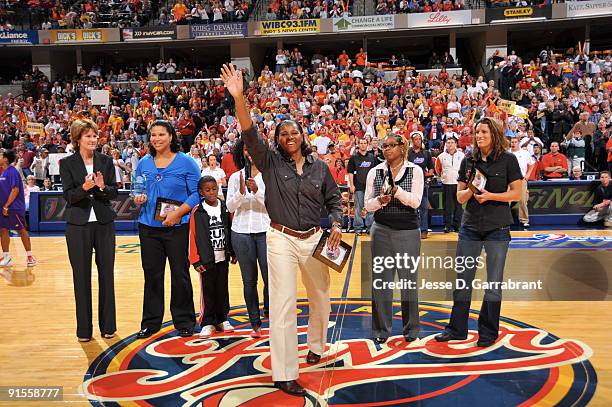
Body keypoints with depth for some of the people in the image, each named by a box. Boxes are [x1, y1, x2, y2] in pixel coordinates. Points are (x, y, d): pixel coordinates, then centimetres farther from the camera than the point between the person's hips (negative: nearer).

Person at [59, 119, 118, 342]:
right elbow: (68, 196, -6)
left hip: (104, 223, 2)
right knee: (81, 276, 4)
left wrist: (103, 187, -18)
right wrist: (84, 188, -24)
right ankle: (84, 328, 16)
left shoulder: (106, 161, 5)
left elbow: (114, 193, 3)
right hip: (78, 225, -1)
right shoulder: (67, 163, 0)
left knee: (106, 273, 6)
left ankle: (108, 325, 18)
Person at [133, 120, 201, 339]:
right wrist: (138, 198, -5)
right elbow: (137, 190, 18)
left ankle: (184, 321, 18)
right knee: (152, 274, 10)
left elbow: (197, 193, -7)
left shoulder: (186, 162, -3)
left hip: (178, 227, -3)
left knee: (180, 275, 4)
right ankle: (150, 322, 22)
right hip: (149, 227, 4)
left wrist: (178, 213, -17)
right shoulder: (144, 163, 9)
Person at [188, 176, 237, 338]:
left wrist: (233, 252, 10)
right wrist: (195, 260, -8)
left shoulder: (225, 208, 3)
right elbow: (193, 236, -6)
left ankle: (222, 319, 24)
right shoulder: (197, 211, -6)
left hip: (223, 257, 3)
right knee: (207, 291, 3)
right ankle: (207, 323, 14)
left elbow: (231, 230, 9)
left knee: (222, 289, 11)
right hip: (206, 259, -3)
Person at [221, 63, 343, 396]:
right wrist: (238, 98, -29)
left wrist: (336, 225, -4)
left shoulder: (320, 167, 5)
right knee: (282, 304, -5)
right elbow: (250, 134, -16)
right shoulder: (271, 162, -3)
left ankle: (315, 346, 45)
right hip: (281, 239, -3)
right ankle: (284, 374, 1)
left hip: (314, 239, 4)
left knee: (321, 297, 17)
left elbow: (333, 200, 13)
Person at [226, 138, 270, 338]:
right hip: (241, 232, 2)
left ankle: (269, 312, 21)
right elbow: (230, 207, 1)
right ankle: (255, 323, 17)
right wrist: (241, 191, -15)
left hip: (266, 231, -2)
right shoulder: (235, 177, 8)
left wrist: (257, 191, -19)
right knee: (249, 280, 7)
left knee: (270, 277, -5)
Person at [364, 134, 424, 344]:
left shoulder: (415, 171, 0)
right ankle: (381, 329, 16)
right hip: (381, 231, 2)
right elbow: (368, 204, 3)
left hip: (408, 232, -1)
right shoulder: (375, 172, 5)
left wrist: (397, 190, -24)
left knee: (409, 279, 7)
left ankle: (411, 328, 22)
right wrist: (380, 200, -17)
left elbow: (416, 201, -11)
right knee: (381, 280, 4)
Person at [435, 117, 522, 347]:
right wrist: (470, 190, -15)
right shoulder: (469, 160, 6)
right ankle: (457, 328, 20)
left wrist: (490, 195, -18)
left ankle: (488, 332, 21)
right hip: (470, 227, 3)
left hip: (497, 228, -3)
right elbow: (460, 197, 6)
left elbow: (517, 193, -5)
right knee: (462, 279, 7)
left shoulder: (508, 160, -4)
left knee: (493, 282, 7)